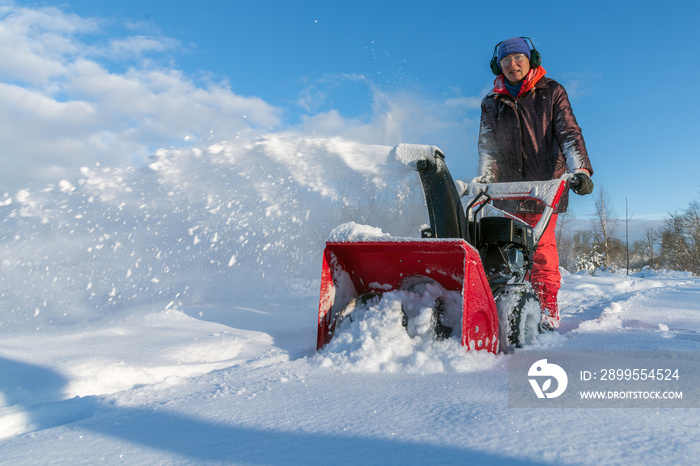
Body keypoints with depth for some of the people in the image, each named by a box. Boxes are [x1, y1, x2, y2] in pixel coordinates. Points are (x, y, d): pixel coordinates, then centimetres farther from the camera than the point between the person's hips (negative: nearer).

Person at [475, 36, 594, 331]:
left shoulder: (551, 92, 7)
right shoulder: (492, 104, 14)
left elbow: (568, 133, -2)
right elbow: (488, 145, 6)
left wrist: (580, 169, -17)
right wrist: (485, 179, -11)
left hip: (545, 184, -3)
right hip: (510, 186, 3)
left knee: (541, 246, -14)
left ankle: (548, 311, -7)